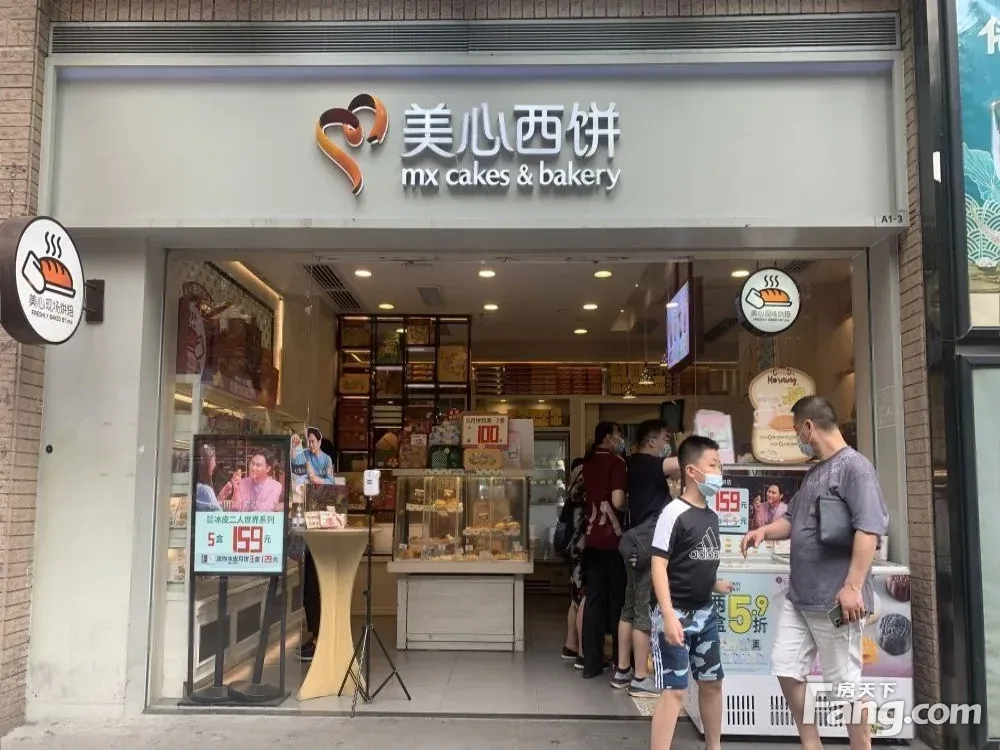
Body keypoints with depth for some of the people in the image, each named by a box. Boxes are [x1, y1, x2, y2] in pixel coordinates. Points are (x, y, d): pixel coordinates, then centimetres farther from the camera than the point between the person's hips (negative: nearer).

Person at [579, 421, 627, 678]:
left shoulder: (588, 462, 9)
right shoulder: (616, 462, -10)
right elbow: (617, 501, -18)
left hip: (592, 538, 5)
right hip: (613, 539, -5)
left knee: (594, 599, 8)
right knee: (618, 599, 5)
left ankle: (591, 662, 9)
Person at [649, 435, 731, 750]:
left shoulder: (711, 515, 6)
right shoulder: (674, 513, -17)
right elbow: (659, 565, -20)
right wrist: (669, 616, -25)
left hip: (705, 612, 8)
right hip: (677, 613, -8)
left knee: (712, 682, 18)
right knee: (674, 689, -8)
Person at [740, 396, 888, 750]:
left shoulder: (855, 467, -13)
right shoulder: (814, 473, 15)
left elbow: (868, 530, -21)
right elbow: (793, 520, 23)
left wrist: (853, 587, -25)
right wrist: (764, 530, 2)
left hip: (834, 598, -9)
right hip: (799, 595, 9)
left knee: (844, 684, 3)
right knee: (787, 670, 12)